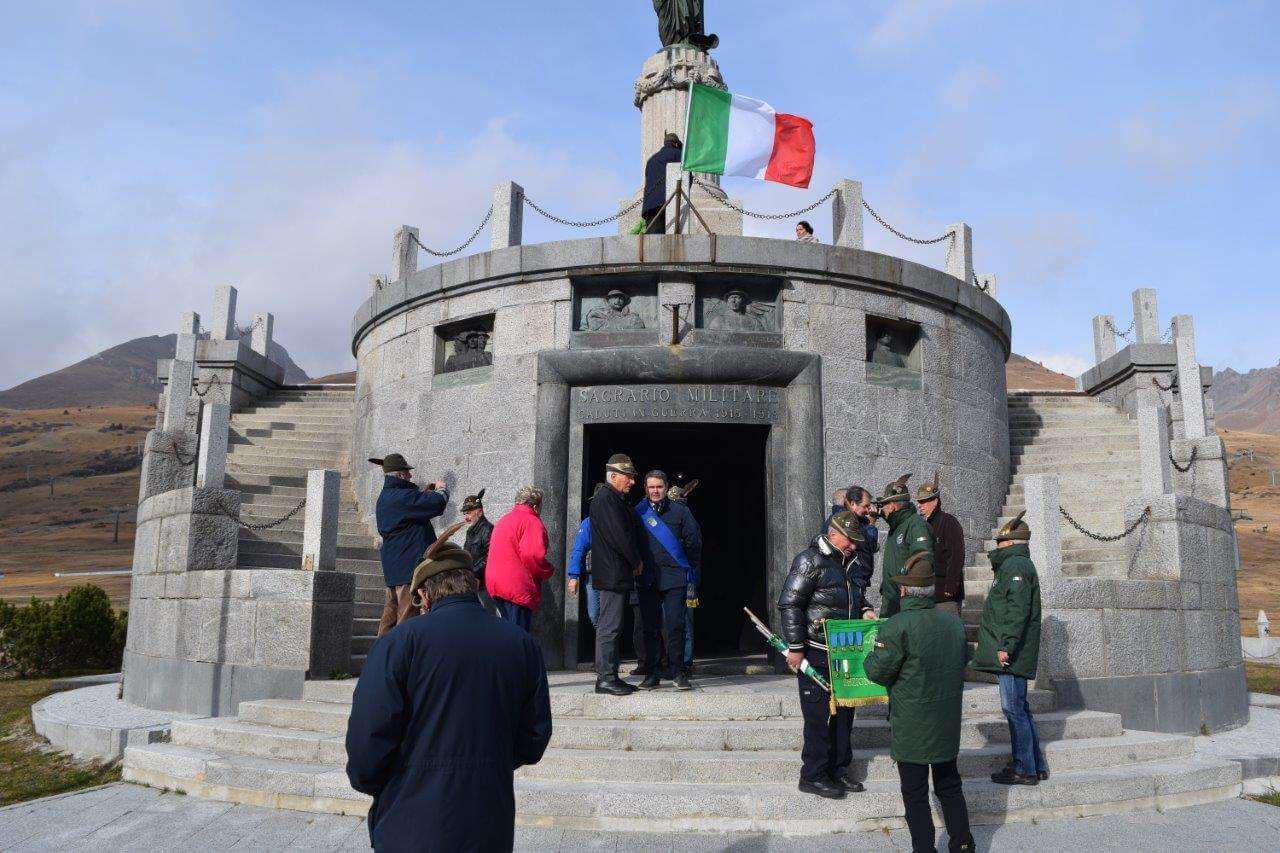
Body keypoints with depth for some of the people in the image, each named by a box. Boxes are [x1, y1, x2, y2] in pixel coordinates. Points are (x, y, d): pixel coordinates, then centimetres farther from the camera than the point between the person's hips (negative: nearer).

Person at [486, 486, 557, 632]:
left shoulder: (503, 520, 21)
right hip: (517, 588, -9)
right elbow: (533, 555, -23)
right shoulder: (531, 522, -10)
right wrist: (548, 572, -6)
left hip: (494, 584, 9)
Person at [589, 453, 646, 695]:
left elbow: (631, 532, 22)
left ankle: (611, 676, 18)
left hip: (619, 574, 10)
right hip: (612, 574, -10)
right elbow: (620, 535, -18)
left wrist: (635, 562, 11)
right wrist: (637, 562, -8)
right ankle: (605, 678, -2)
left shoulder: (618, 500, 19)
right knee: (609, 627, -6)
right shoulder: (605, 499, -13)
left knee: (611, 627, 12)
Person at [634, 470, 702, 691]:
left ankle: (677, 671, 5)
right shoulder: (638, 513, 8)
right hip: (648, 579, 1)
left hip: (675, 577, -1)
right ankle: (653, 673, 11)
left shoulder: (680, 511, 6)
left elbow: (694, 541, 9)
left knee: (675, 625, -4)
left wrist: (689, 569, 8)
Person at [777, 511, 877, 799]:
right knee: (820, 715, -2)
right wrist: (795, 648, -18)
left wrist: (861, 613, 7)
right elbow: (789, 605, -16)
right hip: (815, 654, -8)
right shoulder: (810, 561, -13)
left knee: (843, 710, 13)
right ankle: (813, 776, 11)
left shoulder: (848, 563, 14)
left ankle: (837, 769, 27)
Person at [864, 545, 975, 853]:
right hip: (948, 724, 6)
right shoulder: (954, 622, 1)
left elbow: (877, 671, -17)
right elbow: (961, 664, 14)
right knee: (949, 786, 21)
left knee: (915, 794, 7)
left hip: (911, 729, -6)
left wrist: (873, 653, 3)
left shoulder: (897, 626, -20)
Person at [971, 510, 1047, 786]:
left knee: (1013, 708, -4)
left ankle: (1024, 769, 2)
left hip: (1011, 653, -10)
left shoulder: (1015, 565, -13)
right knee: (1019, 708, 15)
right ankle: (1036, 766, 22)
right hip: (1014, 653, 10)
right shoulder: (1019, 563, 20)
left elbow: (1018, 610, -22)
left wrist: (1007, 646, -23)